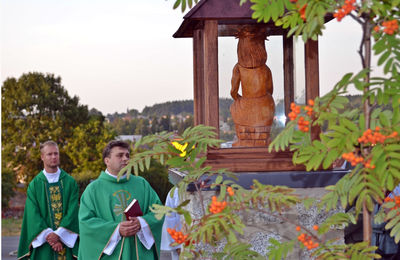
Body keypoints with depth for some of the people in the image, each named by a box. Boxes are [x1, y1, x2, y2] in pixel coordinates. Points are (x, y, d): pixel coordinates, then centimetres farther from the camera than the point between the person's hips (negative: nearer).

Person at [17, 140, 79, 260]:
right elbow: (33, 214, -3)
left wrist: (58, 234, -15)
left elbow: (72, 211, -3)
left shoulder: (70, 182, 6)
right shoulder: (34, 184, 6)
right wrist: (48, 236, -16)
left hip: (67, 239, 0)